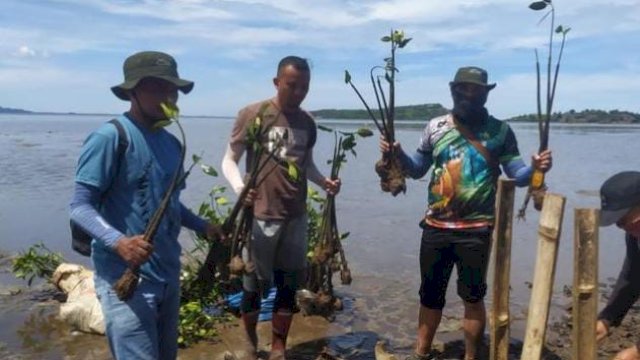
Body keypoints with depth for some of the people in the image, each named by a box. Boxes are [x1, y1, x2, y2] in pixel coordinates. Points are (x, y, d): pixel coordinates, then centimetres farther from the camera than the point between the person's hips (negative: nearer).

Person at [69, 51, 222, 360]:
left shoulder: (172, 143, 10)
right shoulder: (109, 137, -14)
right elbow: (80, 206, -15)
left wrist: (202, 227, 6)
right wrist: (118, 242, -31)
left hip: (169, 276, 8)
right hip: (125, 277, -8)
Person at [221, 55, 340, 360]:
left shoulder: (307, 122, 8)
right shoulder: (253, 114, -6)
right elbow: (229, 160, -3)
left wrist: (323, 181, 0)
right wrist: (239, 187, -22)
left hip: (296, 216, 4)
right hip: (260, 215, -4)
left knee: (289, 285, 11)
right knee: (253, 285, 8)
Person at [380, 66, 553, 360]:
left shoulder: (500, 131, -1)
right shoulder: (435, 127, 4)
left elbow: (517, 175, -3)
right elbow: (418, 169, 9)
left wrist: (535, 168, -24)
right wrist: (398, 154, -10)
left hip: (475, 230, -2)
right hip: (435, 227, 3)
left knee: (473, 296, 8)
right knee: (430, 293, 15)